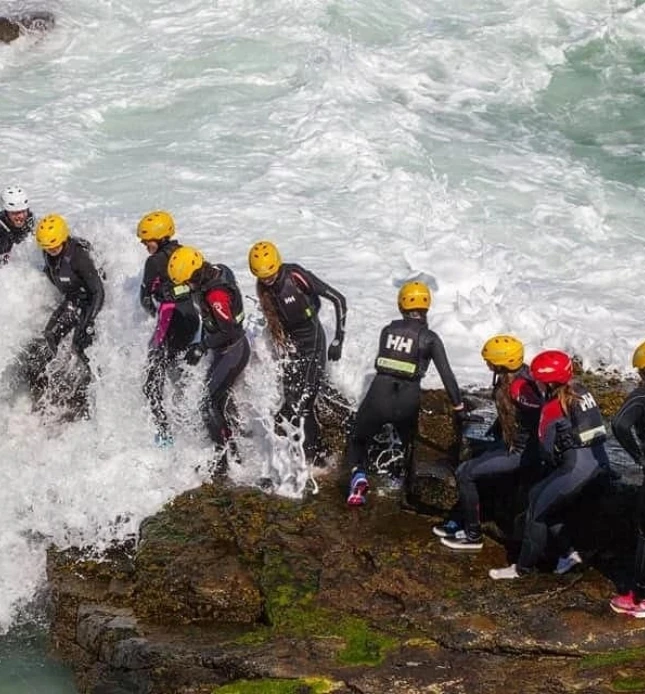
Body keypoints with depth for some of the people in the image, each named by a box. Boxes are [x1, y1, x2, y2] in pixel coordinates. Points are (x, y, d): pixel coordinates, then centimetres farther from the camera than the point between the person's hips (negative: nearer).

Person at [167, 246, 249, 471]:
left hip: (232, 352, -10)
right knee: (222, 398, 24)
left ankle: (226, 458, -3)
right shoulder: (215, 271, -2)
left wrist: (202, 347, -26)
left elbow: (229, 331, -31)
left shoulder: (215, 294, -31)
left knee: (210, 405, -9)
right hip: (224, 350, 10)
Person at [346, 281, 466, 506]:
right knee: (409, 443, 29)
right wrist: (459, 408, 1)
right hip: (408, 402, -1)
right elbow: (447, 375, -4)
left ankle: (358, 474, -5)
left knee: (358, 439, 21)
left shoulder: (387, 330, 8)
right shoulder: (429, 338, 0)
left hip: (379, 396, 1)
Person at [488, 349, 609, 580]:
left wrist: (555, 463, 14)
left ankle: (523, 568, 11)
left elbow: (547, 446, -5)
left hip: (578, 466, -8)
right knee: (538, 494, 19)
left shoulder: (553, 407, -12)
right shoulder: (580, 392, 10)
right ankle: (568, 552, 21)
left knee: (538, 510, 3)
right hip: (599, 459, 8)